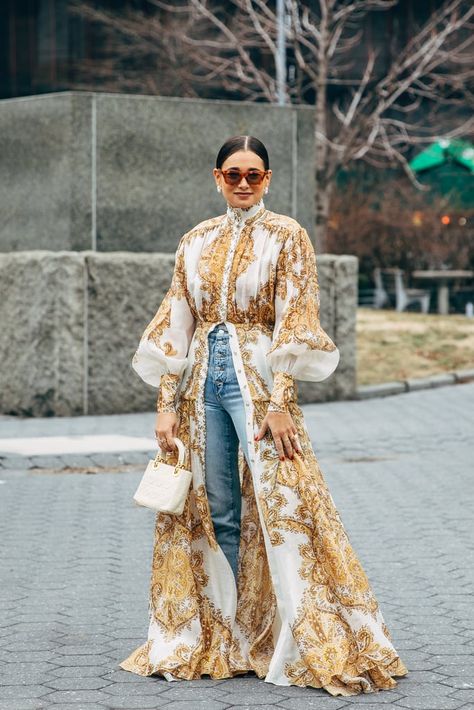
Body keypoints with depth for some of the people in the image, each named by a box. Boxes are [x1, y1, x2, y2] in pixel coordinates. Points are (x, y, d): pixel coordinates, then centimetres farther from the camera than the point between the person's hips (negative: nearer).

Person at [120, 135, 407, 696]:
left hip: (256, 376, -4)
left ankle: (319, 645, -6)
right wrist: (166, 403, 3)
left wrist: (279, 402, -15)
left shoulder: (286, 236, 0)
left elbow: (293, 323, -7)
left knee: (281, 504, -12)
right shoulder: (196, 242, 11)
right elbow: (176, 324, 10)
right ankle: (224, 640, 17)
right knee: (215, 512, 7)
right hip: (202, 377, 5)